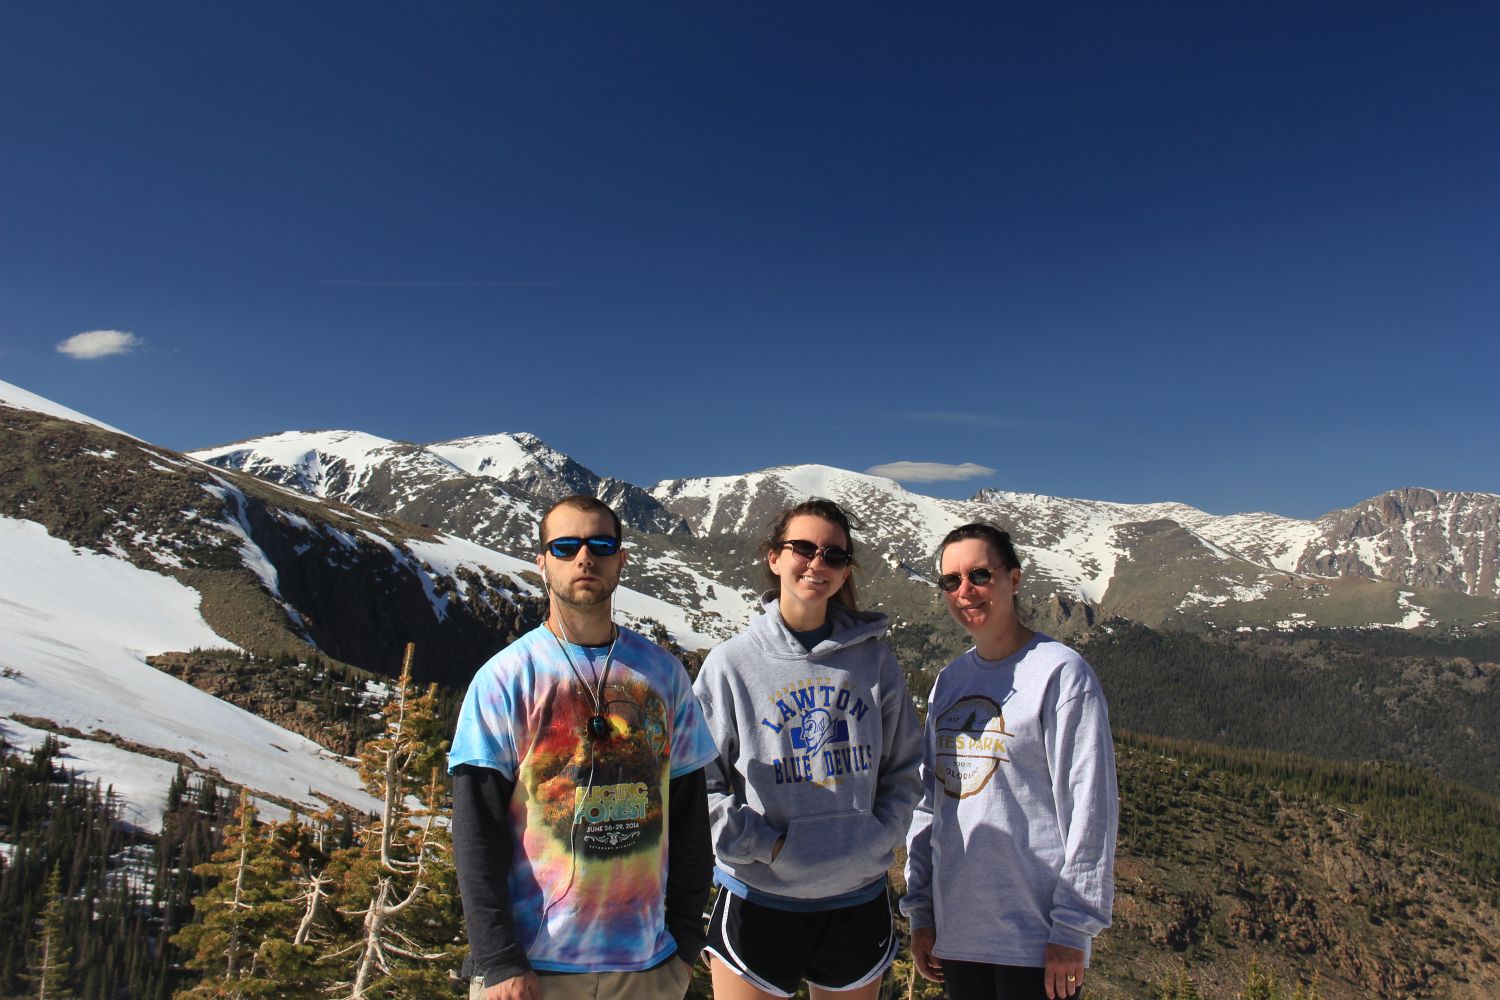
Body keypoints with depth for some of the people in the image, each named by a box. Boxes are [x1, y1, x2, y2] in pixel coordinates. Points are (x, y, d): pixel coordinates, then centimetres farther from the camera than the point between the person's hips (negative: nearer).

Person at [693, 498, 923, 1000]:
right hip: (759, 900, -2)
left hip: (859, 899, 3)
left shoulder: (874, 660, 1)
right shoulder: (731, 663, -7)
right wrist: (763, 843, -14)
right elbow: (696, 781, -6)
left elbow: (904, 767, 9)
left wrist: (881, 834, -5)